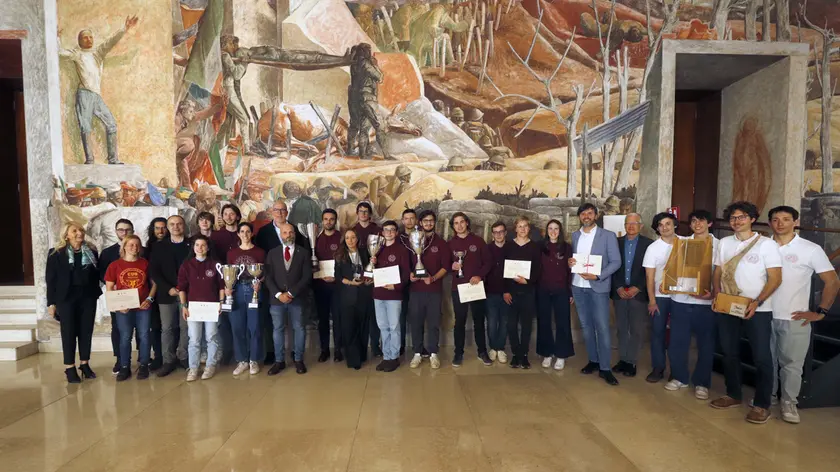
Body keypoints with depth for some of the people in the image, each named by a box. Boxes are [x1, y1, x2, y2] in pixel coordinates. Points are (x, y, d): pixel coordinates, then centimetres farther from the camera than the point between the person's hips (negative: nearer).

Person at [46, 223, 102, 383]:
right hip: (66, 299, -3)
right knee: (69, 332, 2)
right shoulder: (56, 254, -2)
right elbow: (51, 279, -2)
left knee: (86, 331, 8)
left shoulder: (91, 252, 7)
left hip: (88, 297, 3)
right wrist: (51, 302, -5)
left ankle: (85, 364, 18)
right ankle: (69, 368, 11)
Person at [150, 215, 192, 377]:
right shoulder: (159, 246, 7)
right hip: (167, 294, 1)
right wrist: (168, 288, -10)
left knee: (186, 327, 4)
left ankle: (183, 357, 17)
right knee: (167, 328, 4)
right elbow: (153, 270, 1)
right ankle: (169, 361, 13)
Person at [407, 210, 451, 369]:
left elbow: (445, 266, 0)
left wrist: (433, 278, -15)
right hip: (415, 288, 1)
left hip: (434, 289, -1)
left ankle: (433, 354, 14)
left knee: (434, 323, 3)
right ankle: (417, 353, 15)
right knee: (415, 322, 4)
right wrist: (410, 274, -7)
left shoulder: (441, 243, 5)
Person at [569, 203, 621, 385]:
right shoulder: (575, 235, 10)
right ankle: (593, 361, 24)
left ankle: (604, 368, 3)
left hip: (598, 288, -4)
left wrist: (597, 276, -19)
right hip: (578, 287, 5)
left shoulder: (608, 235, -3)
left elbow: (616, 261, -7)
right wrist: (569, 262, -7)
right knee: (586, 326, 11)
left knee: (602, 328, -5)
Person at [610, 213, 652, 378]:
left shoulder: (648, 244, -2)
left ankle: (631, 362, 13)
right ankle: (622, 359, 21)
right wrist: (618, 288, -7)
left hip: (638, 293, -2)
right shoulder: (616, 242, 6)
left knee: (637, 330, 3)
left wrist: (638, 288, -13)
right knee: (621, 328, 11)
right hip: (619, 292, 3)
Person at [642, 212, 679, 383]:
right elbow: (649, 276, -3)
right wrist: (651, 300, -7)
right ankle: (658, 368, 15)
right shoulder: (653, 248, -3)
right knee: (657, 332, 4)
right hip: (660, 296, 0)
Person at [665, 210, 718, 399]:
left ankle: (702, 383, 23)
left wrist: (714, 292, -19)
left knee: (705, 344, 8)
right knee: (677, 341, 8)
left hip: (705, 302, -2)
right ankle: (680, 377, 25)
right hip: (680, 299, 2)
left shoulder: (719, 245, 1)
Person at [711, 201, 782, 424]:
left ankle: (762, 405, 14)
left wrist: (757, 302, -20)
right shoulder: (724, 243, 7)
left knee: (761, 357, 1)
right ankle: (733, 395, 28)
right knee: (729, 353, 13)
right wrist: (717, 296, -2)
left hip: (758, 310, -4)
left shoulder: (767, 244, -6)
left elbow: (775, 278, -10)